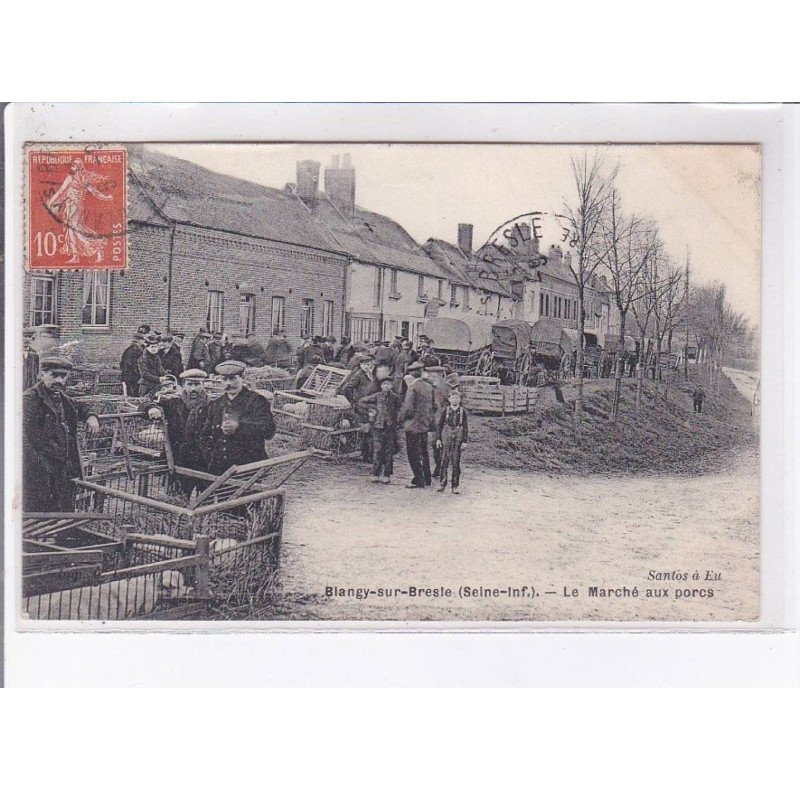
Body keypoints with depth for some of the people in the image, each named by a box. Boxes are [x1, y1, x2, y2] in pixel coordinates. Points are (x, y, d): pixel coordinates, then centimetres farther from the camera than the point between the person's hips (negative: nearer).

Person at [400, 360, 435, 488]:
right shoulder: (428, 386, 5)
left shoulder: (412, 388, -17)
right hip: (425, 425, 8)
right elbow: (431, 405, 11)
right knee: (424, 452, 17)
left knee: (413, 454, 0)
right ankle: (426, 479, 23)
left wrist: (401, 416, -4)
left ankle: (418, 481, 0)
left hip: (413, 425, -8)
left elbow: (408, 407, -20)